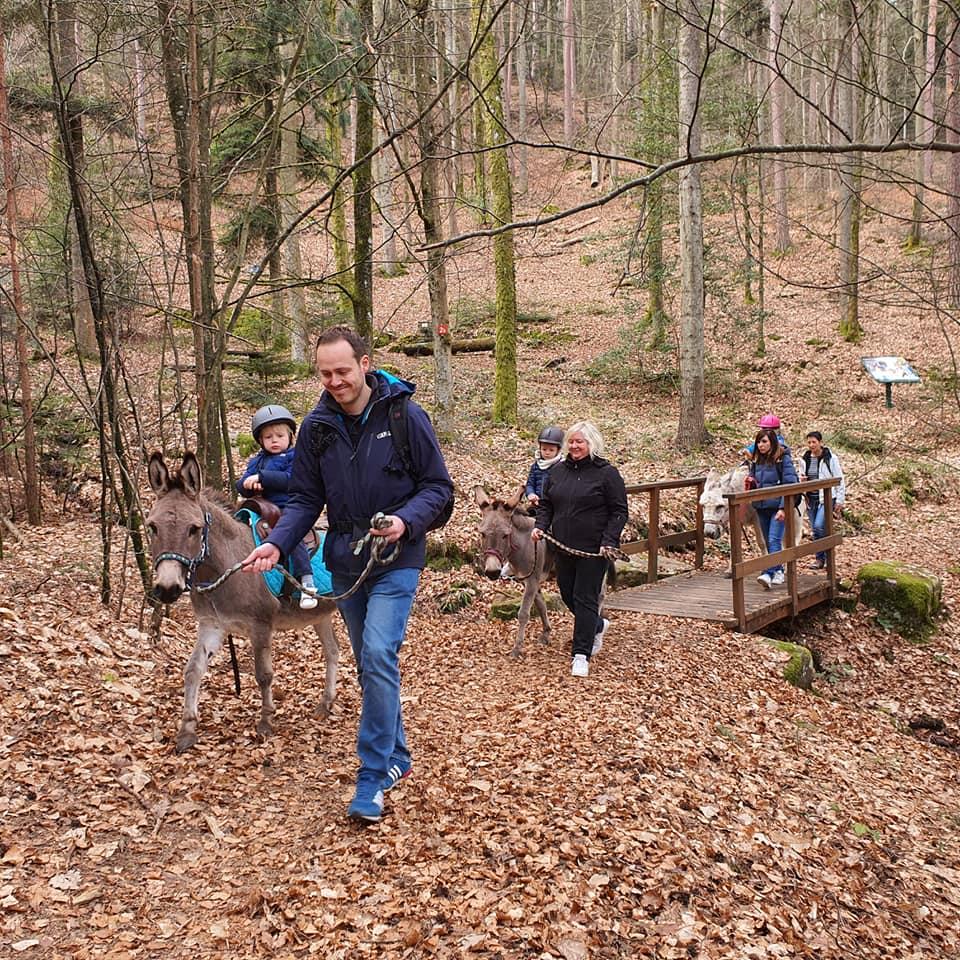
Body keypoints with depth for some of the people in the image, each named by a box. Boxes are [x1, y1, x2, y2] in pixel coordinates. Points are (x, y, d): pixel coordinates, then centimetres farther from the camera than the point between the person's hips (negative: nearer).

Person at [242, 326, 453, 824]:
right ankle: (396, 756, 32)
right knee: (370, 664, 15)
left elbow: (438, 485, -7)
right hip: (344, 562, 5)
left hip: (396, 559, -5)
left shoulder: (405, 416, -11)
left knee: (378, 657, -18)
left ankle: (373, 776, -8)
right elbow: (305, 499, 3)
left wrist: (406, 521, -25)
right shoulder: (316, 427, 0)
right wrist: (277, 543, -14)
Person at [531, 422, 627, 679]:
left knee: (585, 598, -5)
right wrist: (540, 525, -3)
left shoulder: (607, 473, -7)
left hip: (593, 550, -6)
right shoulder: (557, 471, 10)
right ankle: (597, 626, 43)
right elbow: (546, 504, 15)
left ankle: (581, 655, 1)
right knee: (568, 595, 15)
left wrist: (609, 541, -17)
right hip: (564, 548, 6)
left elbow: (619, 512, -7)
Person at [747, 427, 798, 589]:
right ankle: (778, 571, 25)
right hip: (761, 507, 7)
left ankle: (769, 574, -25)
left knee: (774, 540, -16)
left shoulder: (783, 459, -10)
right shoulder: (756, 460, 9)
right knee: (768, 542, 12)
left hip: (778, 507, -7)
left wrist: (783, 508, -22)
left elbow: (790, 484, -14)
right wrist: (751, 482, -3)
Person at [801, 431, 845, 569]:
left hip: (827, 498, -6)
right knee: (815, 530, 7)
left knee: (819, 526, -20)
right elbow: (802, 476, 23)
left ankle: (821, 558, -4)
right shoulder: (805, 459, 7)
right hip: (811, 499, 6)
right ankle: (821, 559, 18)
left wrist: (839, 501, -7)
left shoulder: (830, 458, -7)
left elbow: (839, 480, -5)